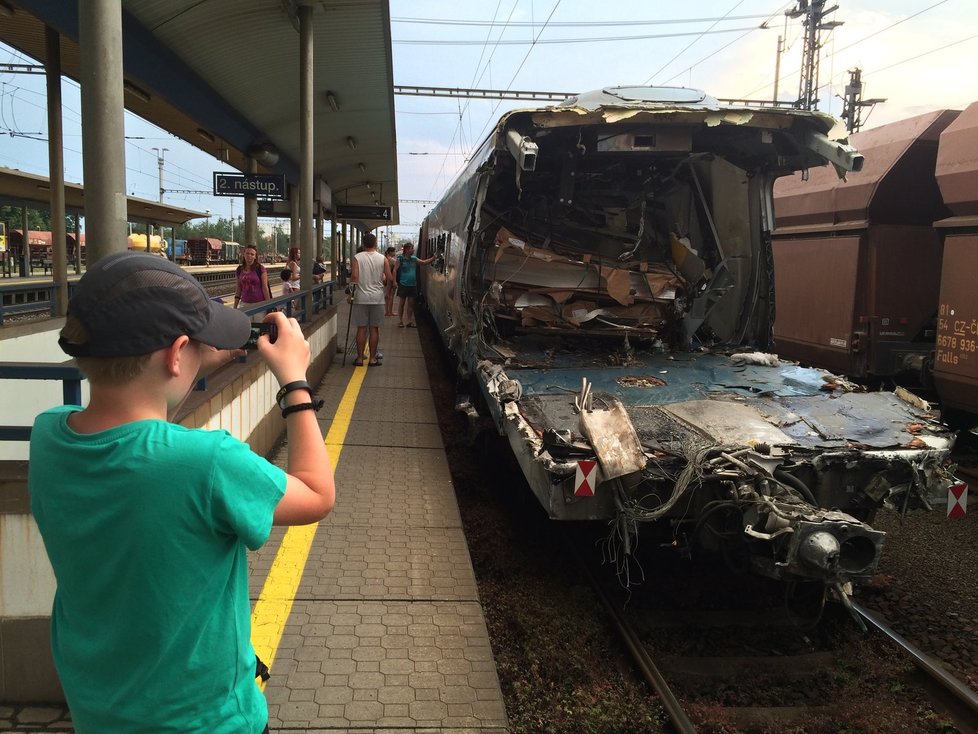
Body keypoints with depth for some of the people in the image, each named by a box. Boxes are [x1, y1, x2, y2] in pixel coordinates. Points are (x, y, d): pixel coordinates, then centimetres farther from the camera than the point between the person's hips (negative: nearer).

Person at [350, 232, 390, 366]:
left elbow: (354, 277, -14)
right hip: (377, 297, 0)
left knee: (361, 328, 6)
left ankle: (360, 358, 9)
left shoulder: (357, 257, -5)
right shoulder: (382, 258, -2)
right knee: (374, 328, 7)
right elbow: (390, 279, -2)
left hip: (361, 297, 0)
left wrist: (350, 280, 6)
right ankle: (373, 358, 10)